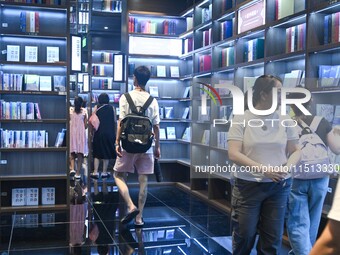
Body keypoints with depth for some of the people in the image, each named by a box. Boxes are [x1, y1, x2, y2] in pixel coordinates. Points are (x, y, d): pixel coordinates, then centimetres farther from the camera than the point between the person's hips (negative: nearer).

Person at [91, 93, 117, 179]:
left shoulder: (96, 107, -1)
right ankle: (104, 172, 9)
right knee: (107, 153, 7)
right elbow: (115, 122, 1)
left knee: (97, 153, 8)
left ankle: (95, 172, 4)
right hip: (109, 133, 0)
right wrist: (114, 133, 11)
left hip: (98, 133, 0)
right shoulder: (111, 108, 1)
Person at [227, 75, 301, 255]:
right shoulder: (241, 119, -7)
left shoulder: (284, 120, 2)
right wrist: (263, 169, -21)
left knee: (273, 238, 11)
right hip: (247, 186, -3)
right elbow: (234, 154, -13)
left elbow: (295, 151, 9)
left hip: (278, 187, 3)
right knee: (244, 235, 8)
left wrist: (288, 166, -13)